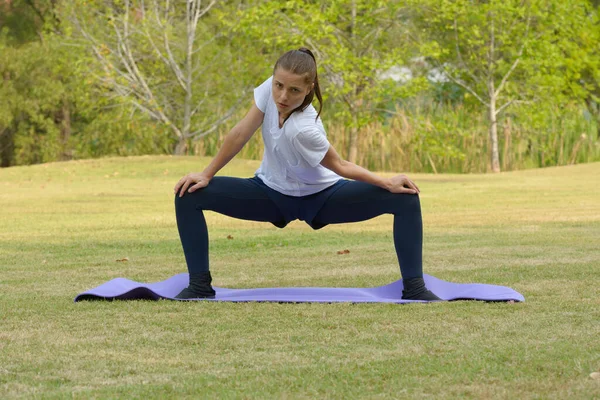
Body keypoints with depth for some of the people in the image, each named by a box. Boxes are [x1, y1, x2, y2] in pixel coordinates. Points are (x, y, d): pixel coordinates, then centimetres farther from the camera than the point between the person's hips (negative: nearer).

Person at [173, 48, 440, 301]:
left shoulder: (303, 130, -38)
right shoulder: (270, 89, -27)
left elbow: (338, 165, -22)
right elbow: (242, 133, -15)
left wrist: (388, 183, -27)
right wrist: (206, 175, -9)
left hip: (321, 196, -4)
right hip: (272, 194, 5)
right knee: (189, 196, -15)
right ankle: (200, 286, -5)